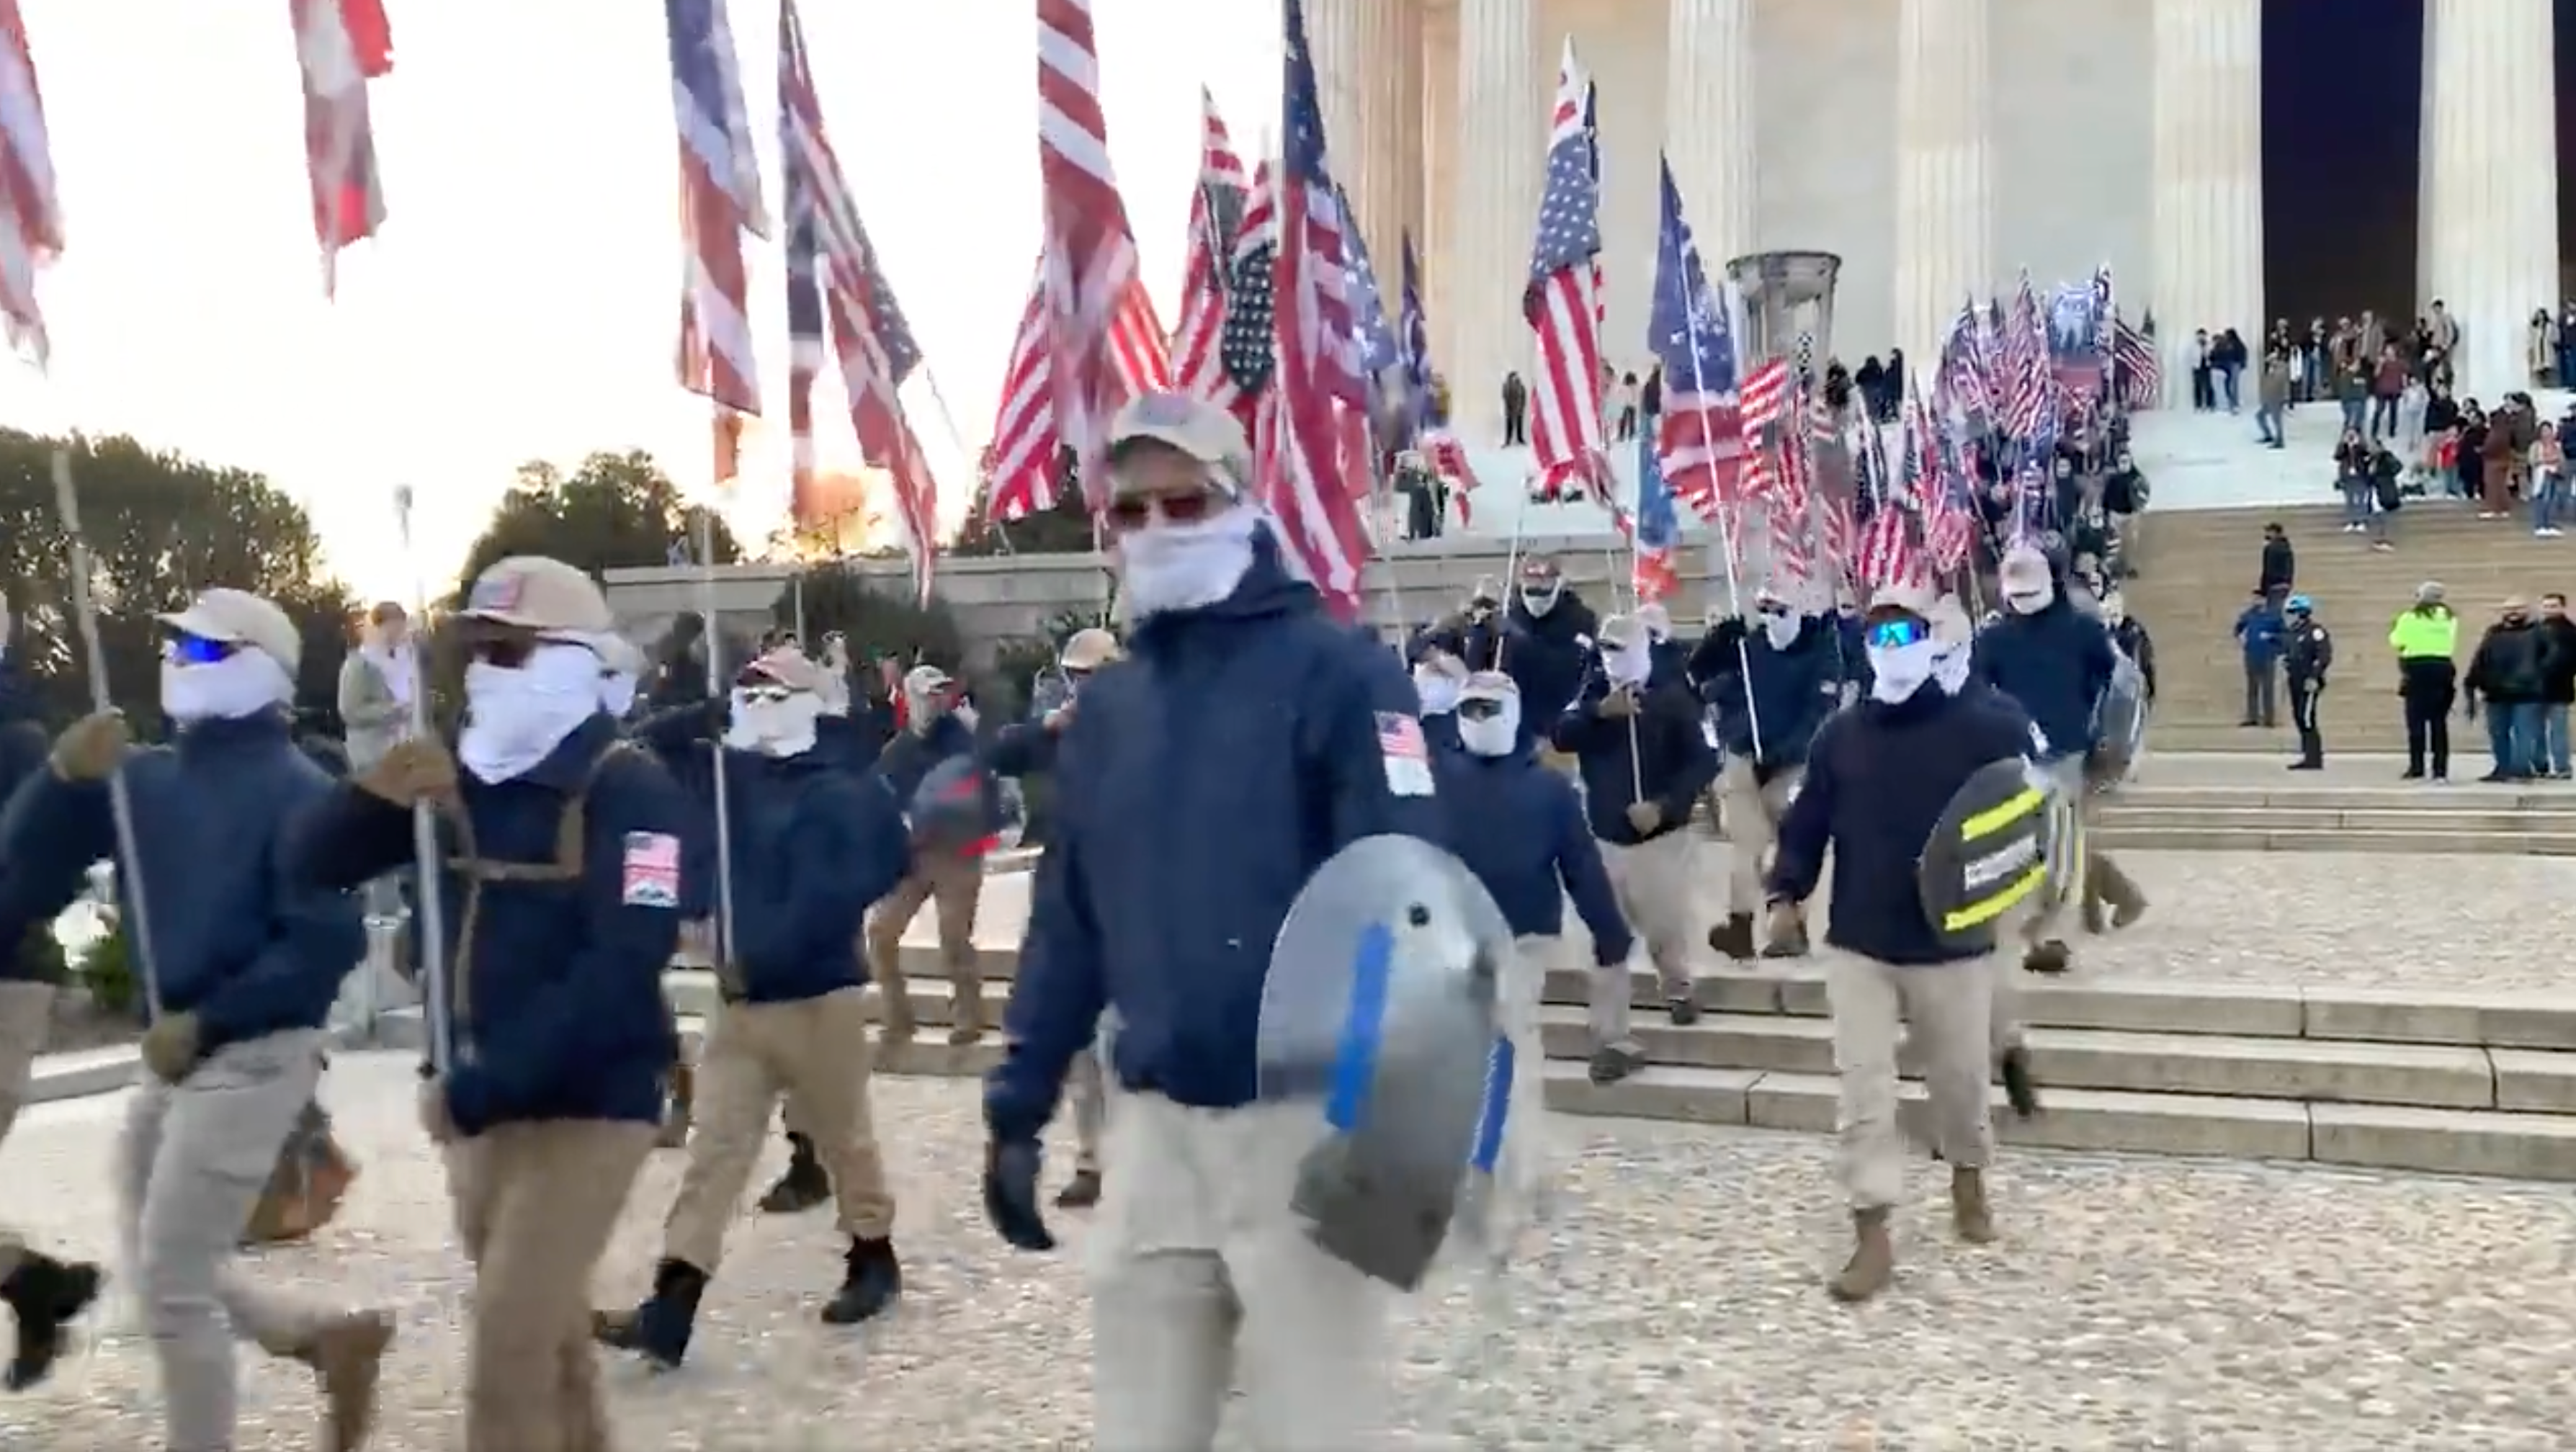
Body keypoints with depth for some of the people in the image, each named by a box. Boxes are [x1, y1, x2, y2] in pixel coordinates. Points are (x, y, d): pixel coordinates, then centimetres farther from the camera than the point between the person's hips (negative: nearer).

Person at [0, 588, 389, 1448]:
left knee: (171, 1282, -2)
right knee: (168, 1273, 15)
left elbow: (326, 941, -20)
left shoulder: (293, 790, -12)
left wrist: (205, 1023, -20)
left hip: (251, 1057, -8)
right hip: (178, 1053, 8)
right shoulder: (148, 778, 9)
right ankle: (330, 1337, 29)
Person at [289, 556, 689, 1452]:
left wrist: (483, 1089, -25)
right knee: (549, 1328, 20)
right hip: (481, 1103, 7)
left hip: (587, 1108, -7)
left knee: (508, 1353, -8)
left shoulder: (629, 791, -13)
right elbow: (316, 867, 7)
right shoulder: (463, 776, 8)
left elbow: (621, 971, -23)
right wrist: (375, 797, -13)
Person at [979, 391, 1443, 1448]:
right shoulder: (1107, 708, 11)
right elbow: (1068, 918, 14)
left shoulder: (1335, 670, -8)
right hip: (1153, 1121, 6)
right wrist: (1018, 1108, 12)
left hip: (1301, 1116, -6)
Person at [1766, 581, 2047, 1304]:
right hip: (1858, 944, 2)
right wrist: (1787, 892, -4)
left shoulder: (1989, 727, -7)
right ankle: (1872, 1236, 5)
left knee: (1960, 1077, 15)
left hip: (1954, 944, -1)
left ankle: (1968, 1176, 45)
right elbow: (1808, 822, 7)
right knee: (1863, 1088, -2)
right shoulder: (1840, 735, 2)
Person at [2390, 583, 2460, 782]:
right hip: (2443, 667, 4)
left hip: (2418, 668, -3)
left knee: (2416, 720, 0)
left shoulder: (2410, 617, -4)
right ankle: (2441, 770, 5)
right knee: (2439, 721, 6)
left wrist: (2394, 629, 16)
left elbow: (2397, 642, -1)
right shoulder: (2449, 617, 9)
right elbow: (2452, 644, 13)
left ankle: (2417, 768, -4)